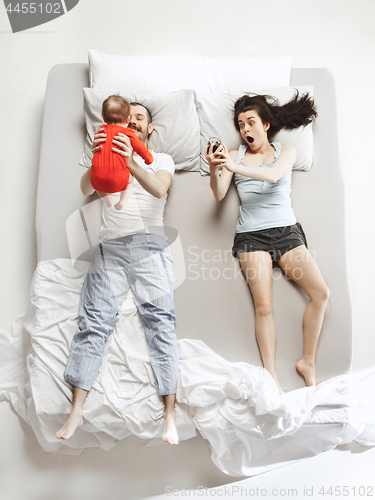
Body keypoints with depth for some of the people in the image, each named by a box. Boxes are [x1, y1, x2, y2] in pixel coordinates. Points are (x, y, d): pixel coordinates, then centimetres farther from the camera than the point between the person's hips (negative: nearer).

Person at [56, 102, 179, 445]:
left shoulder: (161, 159, 16)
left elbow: (159, 189, -7)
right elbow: (86, 189, 4)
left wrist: (131, 163, -24)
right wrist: (97, 158, -15)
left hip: (150, 245, -2)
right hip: (110, 247, 2)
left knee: (161, 323, -8)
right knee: (92, 323, -5)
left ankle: (170, 414, -3)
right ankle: (77, 411, 2)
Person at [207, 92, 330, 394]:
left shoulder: (286, 152, 11)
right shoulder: (234, 155, 12)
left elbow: (273, 175, -13)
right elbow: (219, 195, -2)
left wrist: (234, 167, -28)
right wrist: (214, 170, -23)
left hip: (286, 230, 2)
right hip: (252, 235, -1)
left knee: (321, 293, -9)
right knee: (264, 307, -11)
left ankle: (308, 362, 8)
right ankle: (271, 376, 1)